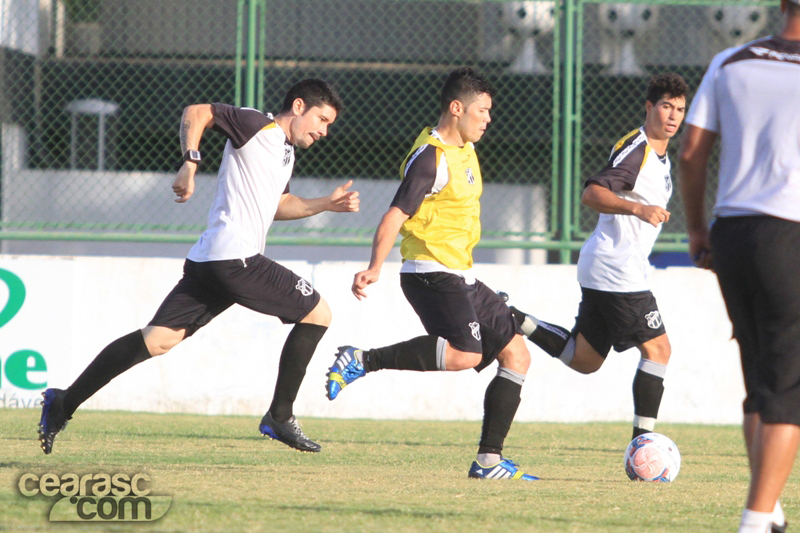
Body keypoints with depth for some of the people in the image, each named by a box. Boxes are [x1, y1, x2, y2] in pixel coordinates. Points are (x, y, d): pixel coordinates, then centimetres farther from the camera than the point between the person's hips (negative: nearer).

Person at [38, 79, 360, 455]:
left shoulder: (285, 151, 26)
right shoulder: (257, 125, -2)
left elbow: (278, 205, 37)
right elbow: (196, 113, -7)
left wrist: (326, 204, 28)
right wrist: (190, 164, -18)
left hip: (206, 264, 9)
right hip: (236, 257, -9)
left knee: (159, 338, 1)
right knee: (317, 313, 1)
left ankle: (63, 404, -6)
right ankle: (279, 417, 2)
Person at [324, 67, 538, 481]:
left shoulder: (464, 148, 16)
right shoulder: (431, 157, -14)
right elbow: (395, 215, -24)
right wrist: (374, 268, -36)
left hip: (459, 277, 10)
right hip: (430, 273, -10)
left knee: (516, 355, 6)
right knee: (465, 353, -31)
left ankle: (489, 460, 6)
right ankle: (361, 361, -21)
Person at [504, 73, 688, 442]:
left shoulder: (659, 155, 17)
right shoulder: (635, 149, -15)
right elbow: (592, 194, -26)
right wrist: (639, 209, -38)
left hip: (601, 271, 10)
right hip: (618, 269, -10)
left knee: (584, 359, 13)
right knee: (657, 349, -9)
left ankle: (513, 319, 9)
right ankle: (642, 441, -9)